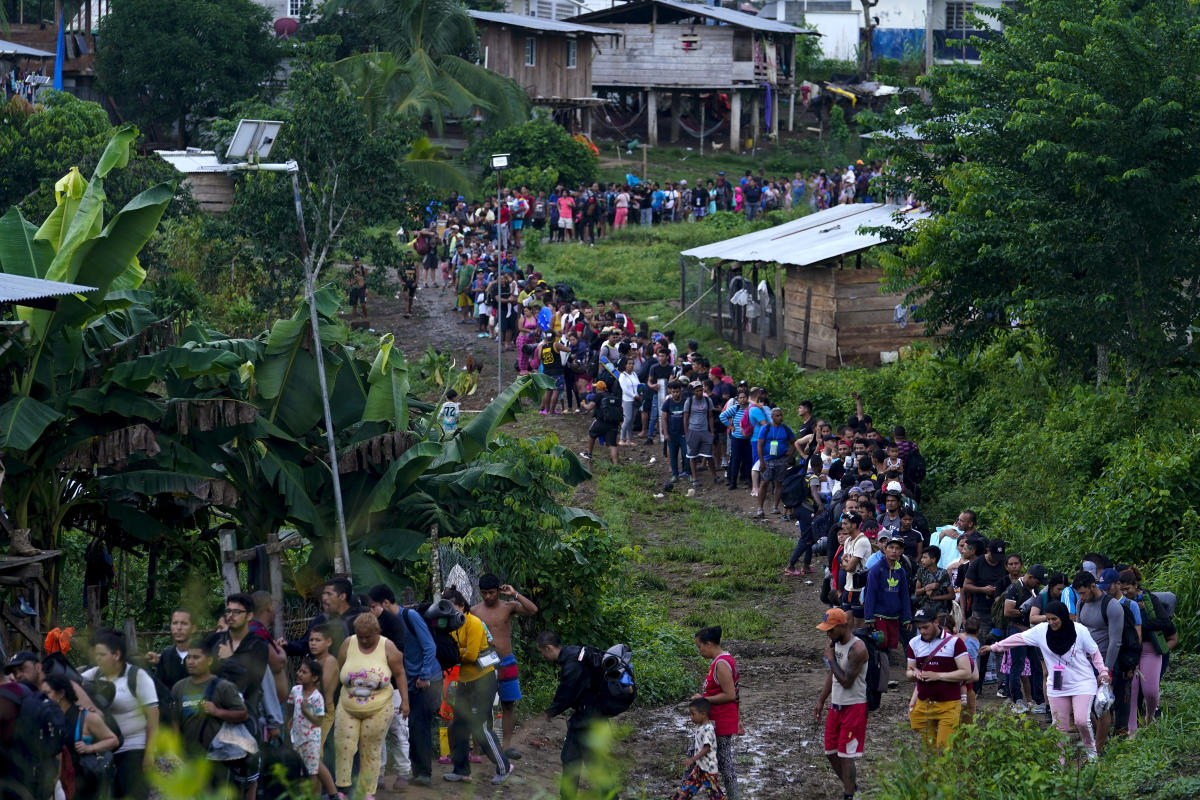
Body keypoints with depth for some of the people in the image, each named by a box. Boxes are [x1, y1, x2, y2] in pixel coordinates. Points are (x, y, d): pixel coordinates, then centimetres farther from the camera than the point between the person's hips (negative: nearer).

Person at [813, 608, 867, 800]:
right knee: (831, 752, 14)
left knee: (845, 755, -6)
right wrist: (821, 701, 17)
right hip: (836, 705, 9)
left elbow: (846, 681, -24)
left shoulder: (857, 649, -21)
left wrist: (831, 659, -16)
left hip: (853, 707, -9)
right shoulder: (835, 643, 6)